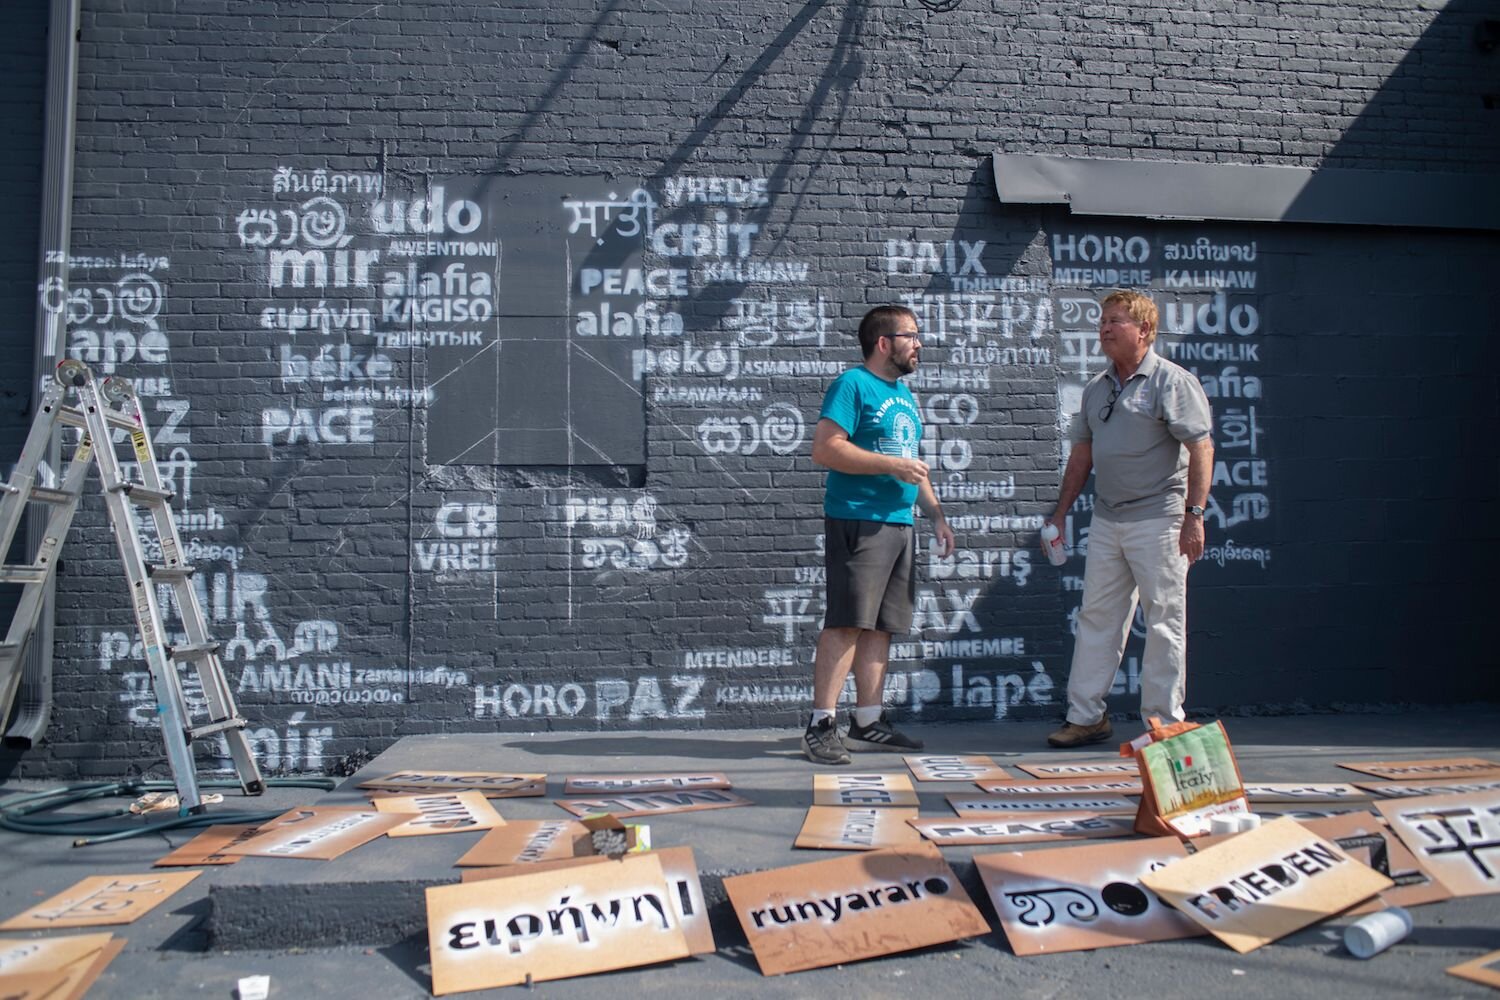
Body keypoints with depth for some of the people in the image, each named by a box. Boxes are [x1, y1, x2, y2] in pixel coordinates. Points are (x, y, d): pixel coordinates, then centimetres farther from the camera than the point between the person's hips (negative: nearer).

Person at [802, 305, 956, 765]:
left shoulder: (904, 395, 22)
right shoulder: (853, 385, -6)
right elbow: (825, 448, -17)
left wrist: (936, 515, 22)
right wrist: (892, 464, -17)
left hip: (899, 524, 9)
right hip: (857, 521, -9)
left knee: (879, 626, 9)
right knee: (847, 623, -10)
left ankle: (868, 723, 16)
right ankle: (821, 725, -5)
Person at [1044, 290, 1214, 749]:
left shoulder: (1172, 381, -6)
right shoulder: (1097, 388, 14)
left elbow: (1201, 448, -11)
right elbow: (1082, 455, 18)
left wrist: (1194, 513, -18)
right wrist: (1060, 513, 15)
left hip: (1157, 519, -7)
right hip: (1106, 520, 7)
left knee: (1163, 623, 0)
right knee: (1096, 618, 8)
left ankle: (1163, 723, 10)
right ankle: (1085, 716, 16)